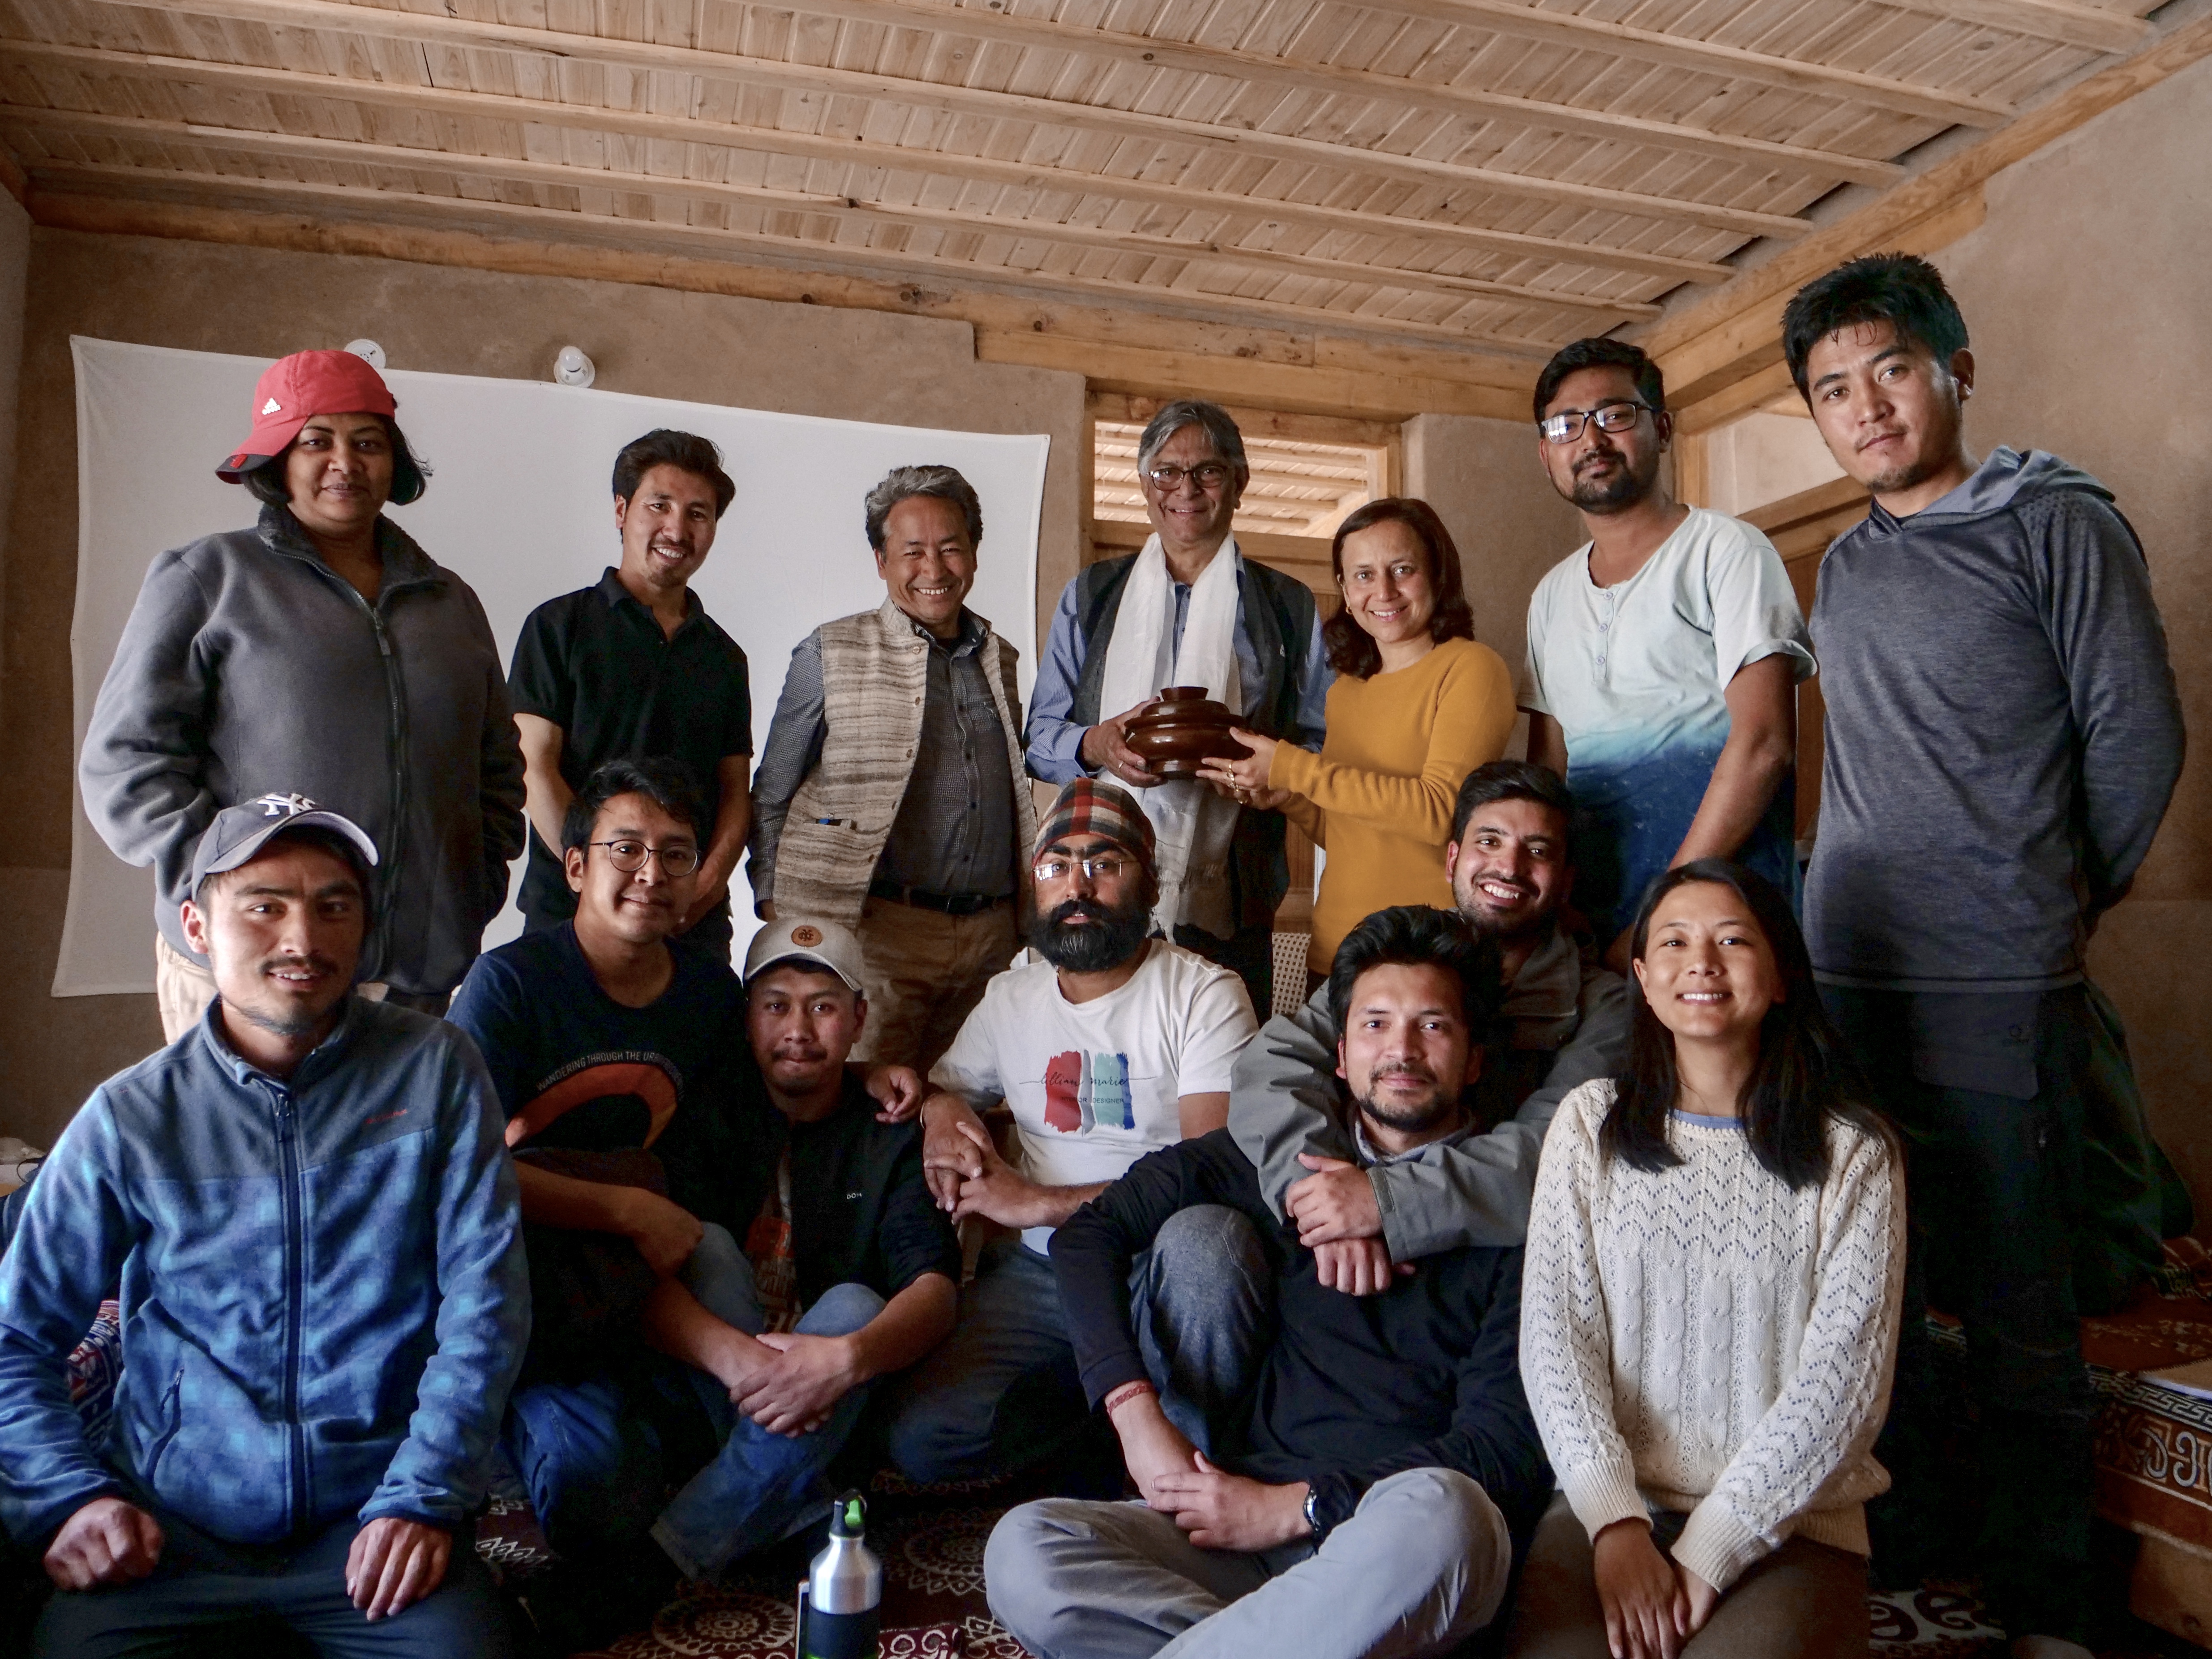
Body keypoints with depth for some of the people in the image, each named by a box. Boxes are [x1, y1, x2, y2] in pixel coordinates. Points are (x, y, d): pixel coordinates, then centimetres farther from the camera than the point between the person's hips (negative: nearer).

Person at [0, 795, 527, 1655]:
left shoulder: (435, 1070, -1)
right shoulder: (130, 1118, 3)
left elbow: (484, 1297, -4)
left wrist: (422, 1496, -11)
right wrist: (71, 1495, -5)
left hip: (375, 1525, -1)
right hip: (169, 1533, 1)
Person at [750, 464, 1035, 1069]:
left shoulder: (1001, 659, 15)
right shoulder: (832, 653, 3)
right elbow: (771, 798, 6)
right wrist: (773, 906, -2)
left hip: (989, 937, 4)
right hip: (875, 930, -4)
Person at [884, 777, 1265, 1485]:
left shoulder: (1203, 991, -5)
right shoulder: (1008, 999, 12)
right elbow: (944, 1086, 26)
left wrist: (1041, 1203, -16)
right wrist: (935, 1108, -2)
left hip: (1160, 1267, -3)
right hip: (1037, 1274, 4)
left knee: (1204, 1238, -38)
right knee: (922, 1439, -20)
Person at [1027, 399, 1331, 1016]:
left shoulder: (1287, 607, 12)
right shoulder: (1091, 596, 15)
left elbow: (1321, 746, 8)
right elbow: (1039, 739, 12)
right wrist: (1096, 745, -10)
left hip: (1228, 903, 0)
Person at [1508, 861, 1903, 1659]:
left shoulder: (1852, 1152, 3)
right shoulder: (1590, 1123, 7)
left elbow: (1844, 1377, -5)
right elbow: (1553, 1334, 1)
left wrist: (1709, 1551, -12)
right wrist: (1615, 1522, -12)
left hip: (1790, 1519, -1)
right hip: (1605, 1503, 1)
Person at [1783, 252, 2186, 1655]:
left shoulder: (2056, 523, -2)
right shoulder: (1846, 568, 14)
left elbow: (2139, 736, -1)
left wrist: (2064, 904, 8)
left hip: (2001, 997, -5)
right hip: (1843, 984, 6)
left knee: (2022, 1322, 4)